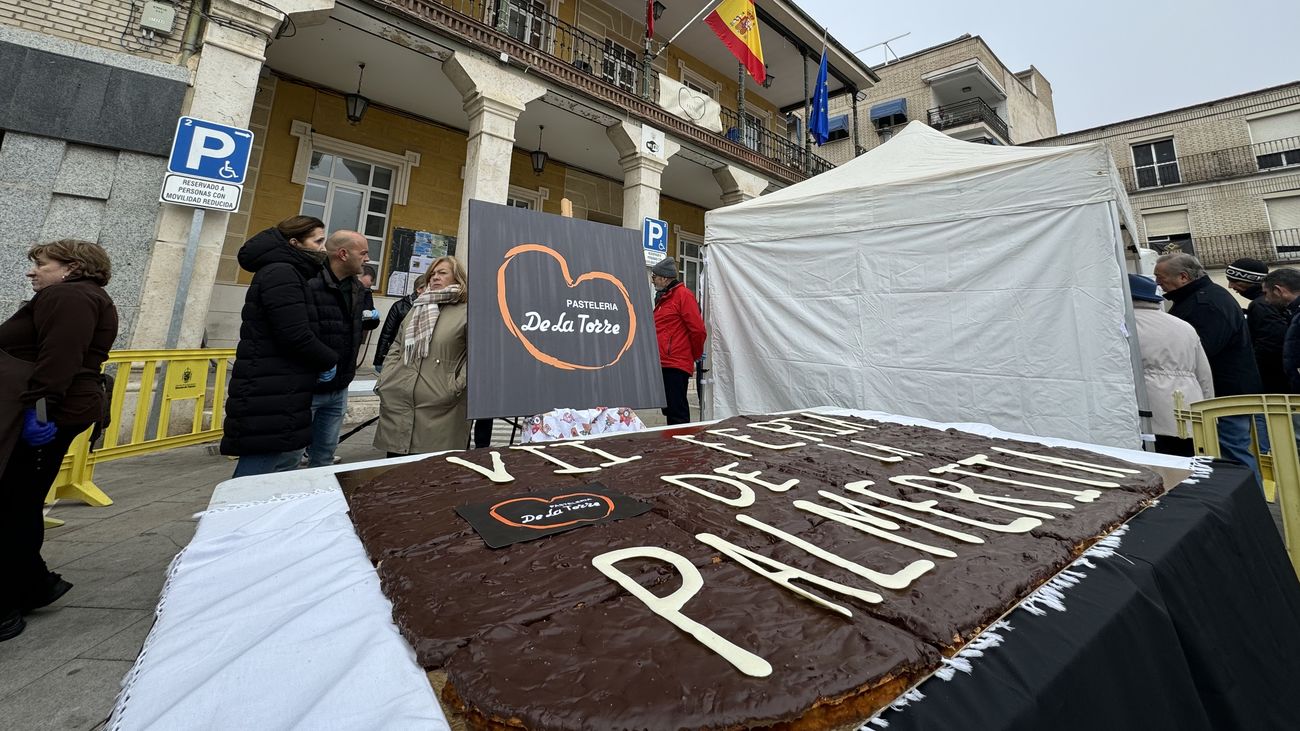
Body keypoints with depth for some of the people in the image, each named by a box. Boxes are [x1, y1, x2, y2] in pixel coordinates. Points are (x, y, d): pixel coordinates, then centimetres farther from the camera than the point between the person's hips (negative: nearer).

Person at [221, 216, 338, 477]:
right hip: (271, 398, -10)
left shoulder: (288, 273, 20)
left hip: (279, 394, 10)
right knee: (255, 479, -4)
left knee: (288, 462, 16)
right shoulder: (281, 274, -12)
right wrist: (329, 360, -5)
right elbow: (296, 335, -21)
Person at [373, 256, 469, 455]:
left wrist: (457, 386, -14)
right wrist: (385, 378, 12)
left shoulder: (467, 313, -1)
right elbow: (396, 347, 24)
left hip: (438, 407, -6)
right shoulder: (417, 308, 22)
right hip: (397, 401, 6)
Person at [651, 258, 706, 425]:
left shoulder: (683, 295, -8)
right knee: (668, 409, 14)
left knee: (677, 412, -5)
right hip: (663, 364, 9)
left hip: (676, 365, -9)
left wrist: (696, 356, -1)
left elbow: (698, 329, -12)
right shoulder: (662, 298, 19)